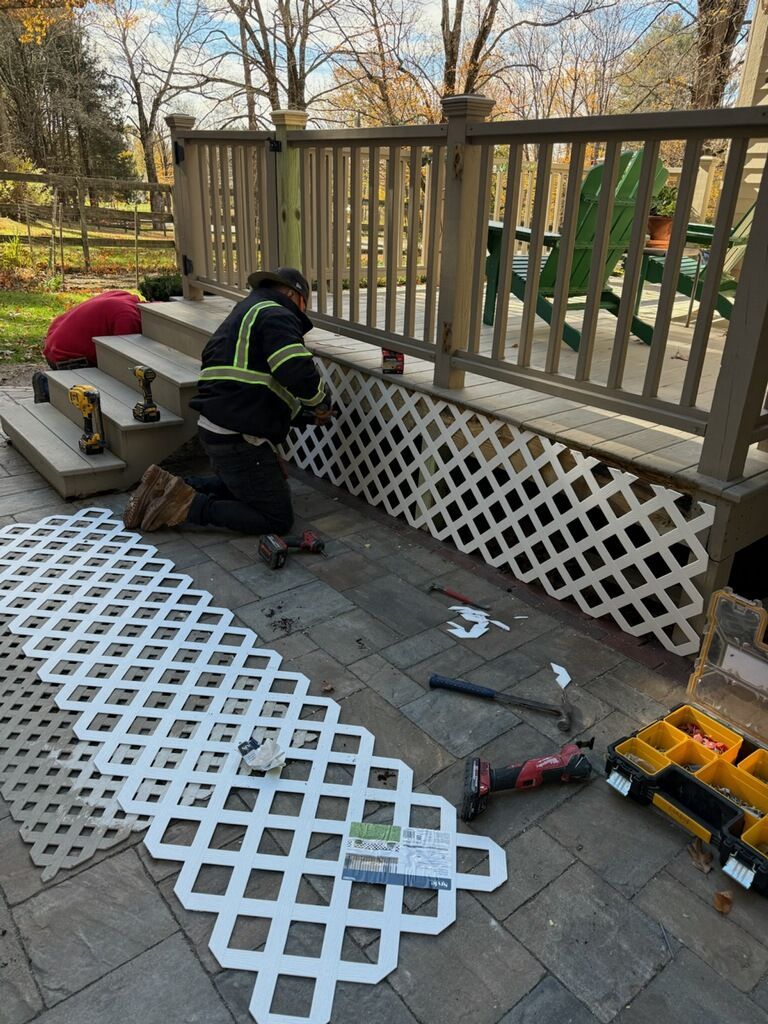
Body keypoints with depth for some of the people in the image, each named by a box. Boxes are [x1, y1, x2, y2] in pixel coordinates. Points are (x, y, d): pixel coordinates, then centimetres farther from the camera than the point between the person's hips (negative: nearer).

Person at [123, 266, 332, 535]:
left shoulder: (246, 314, 24)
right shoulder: (276, 315, -9)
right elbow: (298, 373, -25)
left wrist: (306, 414, 23)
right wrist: (320, 402, -3)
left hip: (216, 428, 10)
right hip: (239, 439, -10)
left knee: (241, 487, 32)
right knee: (278, 519, -1)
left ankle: (169, 487, 16)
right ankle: (190, 506, -7)